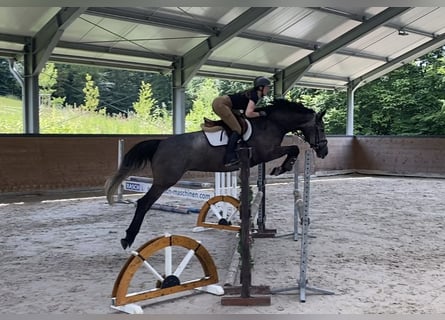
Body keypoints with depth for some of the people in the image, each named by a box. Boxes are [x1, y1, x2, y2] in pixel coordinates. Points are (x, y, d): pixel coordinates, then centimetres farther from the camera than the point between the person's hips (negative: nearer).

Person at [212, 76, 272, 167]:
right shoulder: (254, 96, -11)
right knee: (237, 129, -13)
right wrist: (260, 113, -3)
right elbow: (248, 114, -18)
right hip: (220, 104, -10)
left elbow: (246, 109, 23)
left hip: (219, 103, 10)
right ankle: (229, 158, -17)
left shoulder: (253, 93, 17)